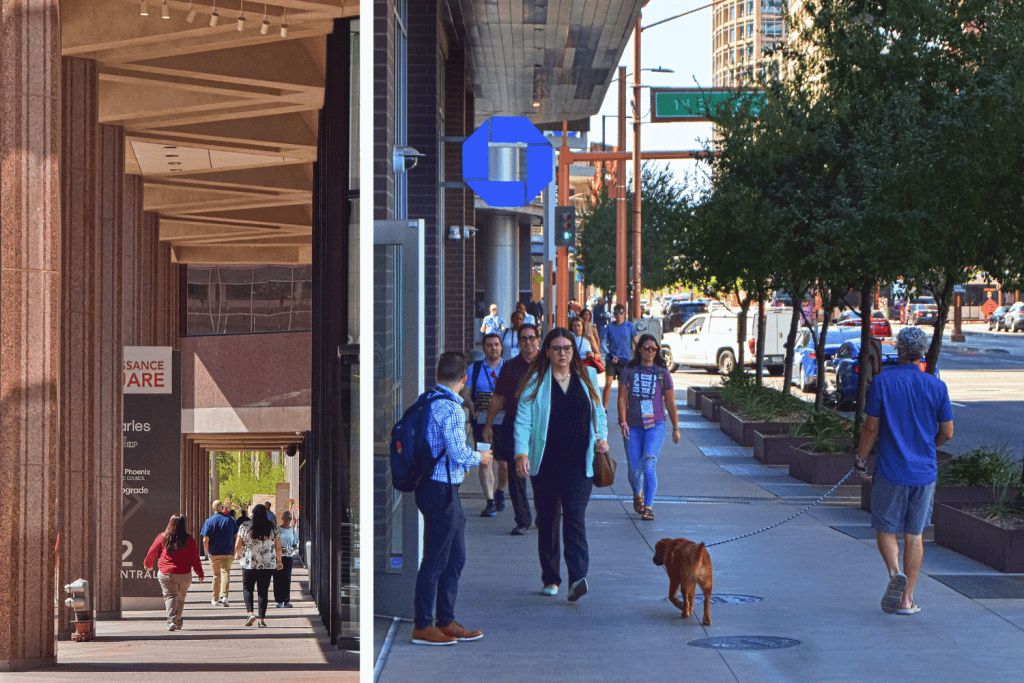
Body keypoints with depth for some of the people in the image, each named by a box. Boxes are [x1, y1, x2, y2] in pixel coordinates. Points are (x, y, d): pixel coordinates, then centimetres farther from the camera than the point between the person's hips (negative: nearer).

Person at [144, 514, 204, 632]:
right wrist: (200, 573, 10)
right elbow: (195, 558, 0)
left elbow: (152, 552, 9)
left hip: (165, 573, -1)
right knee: (180, 598, 16)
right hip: (184, 574, 1)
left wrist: (147, 564, 28)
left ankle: (171, 621, -21)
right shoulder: (189, 540, -3)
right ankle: (178, 621, 26)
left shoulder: (162, 538, -2)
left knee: (169, 596, -3)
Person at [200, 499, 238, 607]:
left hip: (214, 553, 0)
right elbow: (236, 536, 4)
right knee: (225, 573, 0)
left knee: (216, 575, 11)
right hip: (228, 553, 0)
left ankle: (215, 599, 18)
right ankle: (224, 595, -20)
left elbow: (205, 540, -10)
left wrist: (208, 552, 5)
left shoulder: (209, 521, -5)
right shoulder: (230, 520, 1)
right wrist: (234, 551, 12)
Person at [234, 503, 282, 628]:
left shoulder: (245, 527, -3)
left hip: (249, 563, -1)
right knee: (263, 591, 6)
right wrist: (279, 561, 17)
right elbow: (278, 547, 4)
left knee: (247, 588, 11)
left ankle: (250, 613, -9)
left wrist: (238, 555, 20)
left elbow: (237, 546, 0)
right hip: (268, 565, 1)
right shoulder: (273, 527, 1)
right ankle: (262, 620, 3)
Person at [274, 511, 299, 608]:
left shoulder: (293, 530, 10)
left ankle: (287, 600, 2)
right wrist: (280, 549, -15)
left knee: (287, 578, -2)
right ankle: (279, 600, 2)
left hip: (289, 556, 1)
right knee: (278, 578, -3)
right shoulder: (277, 529, 3)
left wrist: (293, 549, -9)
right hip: (277, 556, -1)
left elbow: (295, 544, 13)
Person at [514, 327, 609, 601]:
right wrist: (521, 453, -18)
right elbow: (523, 421, -5)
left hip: (579, 464, 0)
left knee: (575, 517, -13)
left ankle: (577, 578, -21)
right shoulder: (535, 383, 1)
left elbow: (598, 413, 21)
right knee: (547, 520, 7)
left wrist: (601, 437, 3)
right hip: (545, 464, 0)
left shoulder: (587, 378, 10)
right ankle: (550, 578, 19)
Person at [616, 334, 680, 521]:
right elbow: (622, 399, -1)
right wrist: (623, 423, -12)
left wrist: (675, 428, 10)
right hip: (633, 426, 1)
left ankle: (648, 507, -15)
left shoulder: (662, 373, 3)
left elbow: (670, 403, 8)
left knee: (649, 465, -17)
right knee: (633, 468, 5)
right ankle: (637, 494, 37)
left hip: (655, 425, -1)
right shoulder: (629, 371, 3)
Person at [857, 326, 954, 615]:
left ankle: (895, 573, -17)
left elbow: (871, 427, -8)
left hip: (891, 469, -2)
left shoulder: (882, 382, -8)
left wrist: (861, 460, 5)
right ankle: (907, 599, 10)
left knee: (886, 530, 10)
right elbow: (947, 432, 4)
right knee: (914, 535, 10)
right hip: (925, 471, 2)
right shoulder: (936, 386, 0)